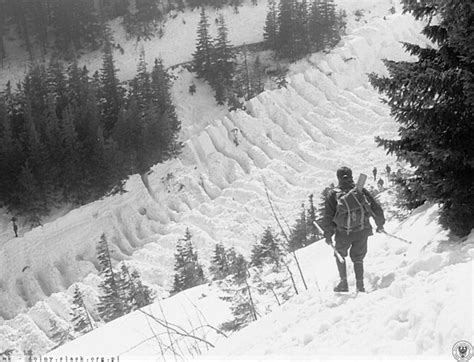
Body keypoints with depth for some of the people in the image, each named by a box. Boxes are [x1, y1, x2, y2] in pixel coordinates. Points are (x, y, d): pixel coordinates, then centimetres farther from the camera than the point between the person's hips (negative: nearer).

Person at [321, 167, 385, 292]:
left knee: (340, 254, 24)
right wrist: (380, 225, 19)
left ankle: (343, 282, 14)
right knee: (358, 258, 20)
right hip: (362, 232, 2)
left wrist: (328, 235, 4)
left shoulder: (333, 194, -3)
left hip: (343, 234, -1)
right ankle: (360, 285, 14)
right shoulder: (361, 191, 1)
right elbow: (377, 210, 4)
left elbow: (328, 217, -5)